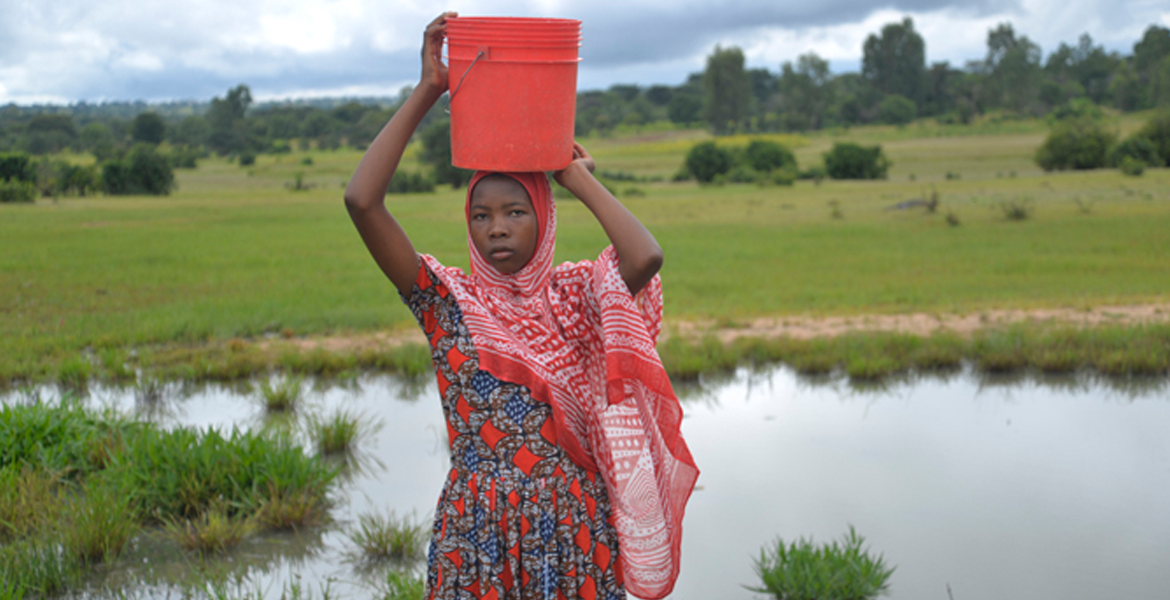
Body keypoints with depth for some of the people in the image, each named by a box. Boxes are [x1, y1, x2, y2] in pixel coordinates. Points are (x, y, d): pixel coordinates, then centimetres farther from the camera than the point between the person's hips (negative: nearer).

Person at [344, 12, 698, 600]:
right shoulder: (447, 300, -2)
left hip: (571, 522, 1)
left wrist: (579, 179, -8)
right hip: (474, 525, 0)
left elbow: (646, 257, -22)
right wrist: (425, 93, -13)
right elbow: (362, 201, -14)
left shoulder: (574, 292, 0)